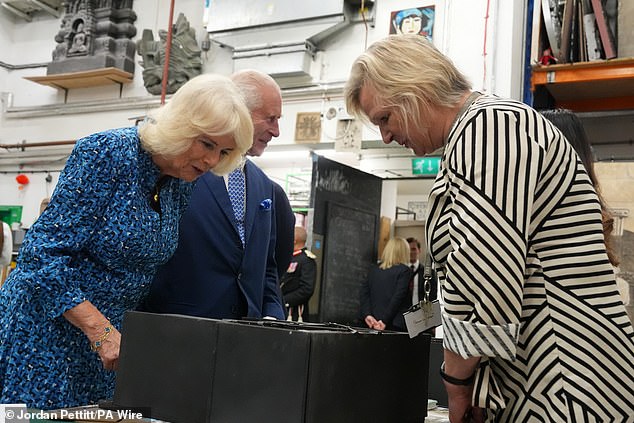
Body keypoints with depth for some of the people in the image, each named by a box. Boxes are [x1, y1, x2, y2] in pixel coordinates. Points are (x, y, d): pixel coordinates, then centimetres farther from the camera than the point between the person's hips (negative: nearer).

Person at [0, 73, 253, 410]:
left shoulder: (182, 185, 1)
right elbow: (46, 253, -22)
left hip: (110, 335, 6)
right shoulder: (107, 153, -19)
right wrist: (103, 333, -27)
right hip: (47, 326, -6)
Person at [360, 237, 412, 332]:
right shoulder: (404, 270, -3)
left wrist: (367, 315, -5)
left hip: (374, 324, 5)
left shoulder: (373, 271, 13)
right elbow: (398, 297, -11)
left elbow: (364, 294, 4)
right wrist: (385, 320, -12)